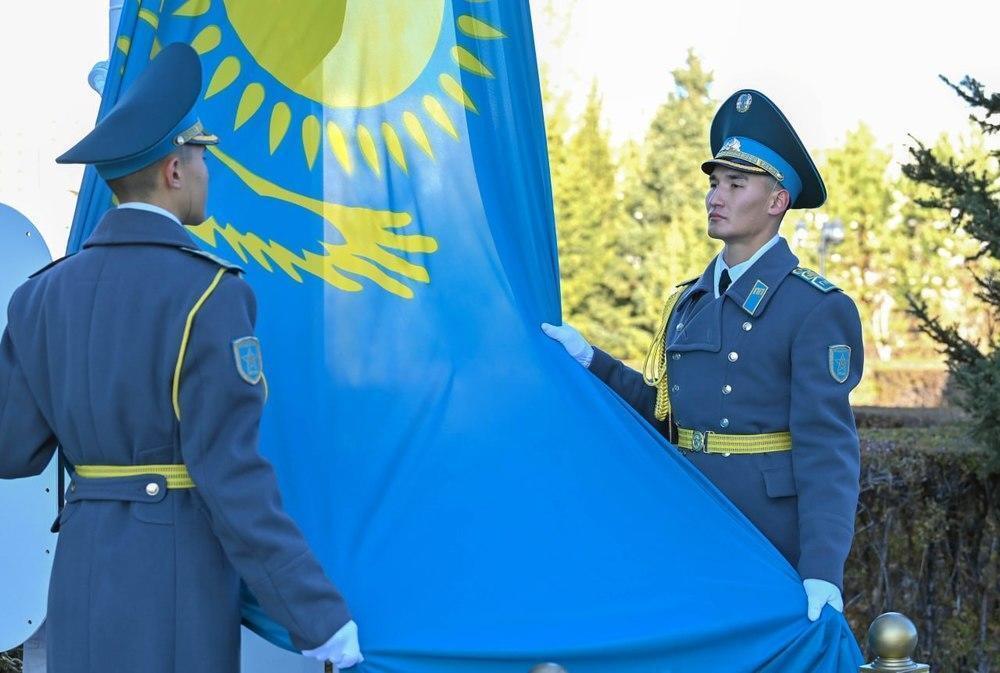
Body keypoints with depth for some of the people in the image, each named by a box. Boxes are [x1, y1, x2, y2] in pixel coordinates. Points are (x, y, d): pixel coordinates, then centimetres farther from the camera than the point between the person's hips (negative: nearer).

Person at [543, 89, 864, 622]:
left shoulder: (818, 308, -10)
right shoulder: (690, 300, 13)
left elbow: (827, 448, -17)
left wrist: (822, 572, -26)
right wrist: (588, 360, 9)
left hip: (774, 552, -6)